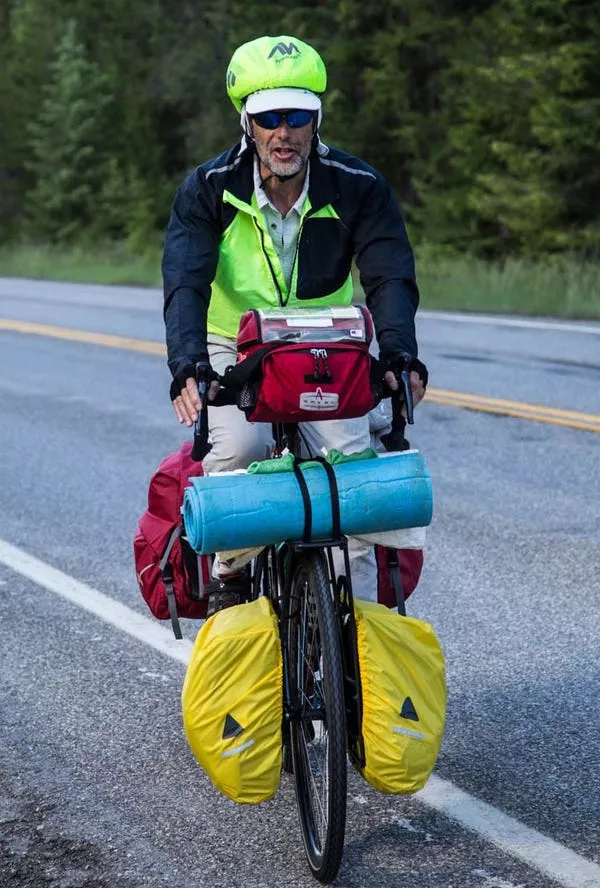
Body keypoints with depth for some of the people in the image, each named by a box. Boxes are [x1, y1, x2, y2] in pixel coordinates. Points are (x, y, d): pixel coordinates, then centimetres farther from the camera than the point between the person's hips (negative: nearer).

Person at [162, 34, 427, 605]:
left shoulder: (359, 187, -11)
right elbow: (185, 283, -25)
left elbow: (390, 276, -20)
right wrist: (188, 365, -44)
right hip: (234, 352, -1)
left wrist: (399, 355, -41)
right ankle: (229, 569, -6)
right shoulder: (208, 189, -13)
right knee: (240, 447, -31)